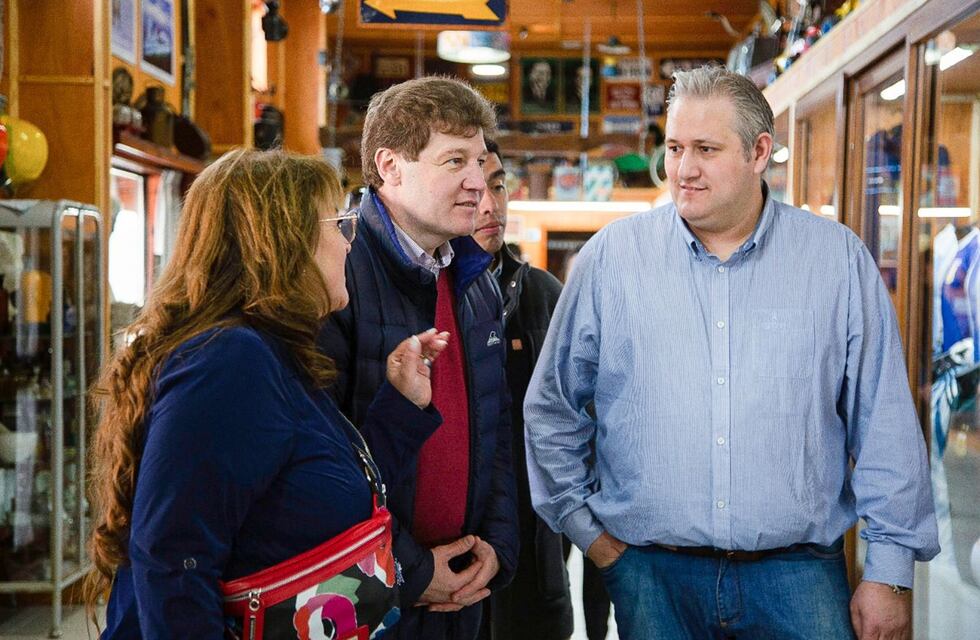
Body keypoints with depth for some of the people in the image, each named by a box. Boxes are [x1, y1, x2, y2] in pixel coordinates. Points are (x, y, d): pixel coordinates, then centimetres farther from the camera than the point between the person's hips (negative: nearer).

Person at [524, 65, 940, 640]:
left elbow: (885, 425, 2)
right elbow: (553, 408, 9)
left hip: (798, 572, 0)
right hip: (650, 573, 1)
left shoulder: (839, 259, 0)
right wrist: (584, 525, 6)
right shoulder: (612, 256, 0)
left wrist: (890, 572, 0)